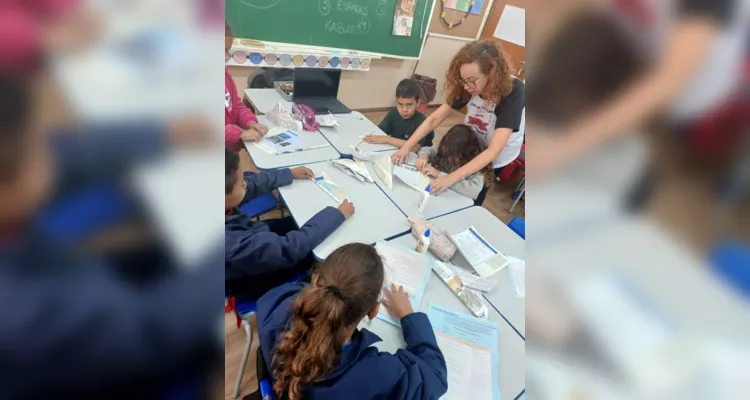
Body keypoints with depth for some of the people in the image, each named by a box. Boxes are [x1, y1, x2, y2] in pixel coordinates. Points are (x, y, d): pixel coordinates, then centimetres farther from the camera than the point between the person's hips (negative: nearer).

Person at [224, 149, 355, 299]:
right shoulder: (231, 244, -45)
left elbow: (252, 183, -5)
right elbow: (291, 248, -39)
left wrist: (290, 173, 2)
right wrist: (338, 214, -29)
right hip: (252, 280, -6)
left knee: (298, 222, 14)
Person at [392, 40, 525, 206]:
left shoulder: (513, 93, -35)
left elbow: (493, 151, -41)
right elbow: (435, 118, -18)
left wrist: (452, 177, -50)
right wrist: (406, 147, -29)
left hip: (495, 159, -4)